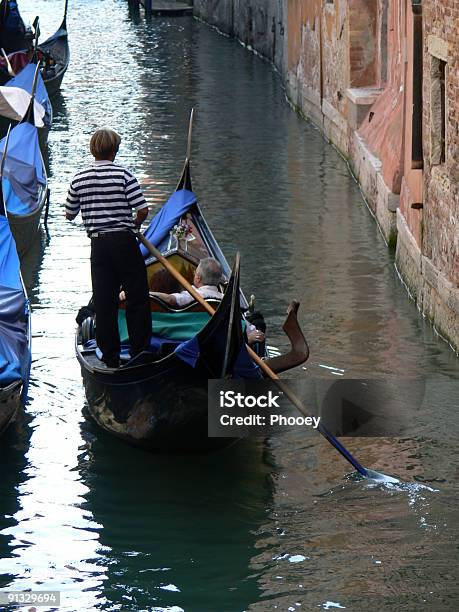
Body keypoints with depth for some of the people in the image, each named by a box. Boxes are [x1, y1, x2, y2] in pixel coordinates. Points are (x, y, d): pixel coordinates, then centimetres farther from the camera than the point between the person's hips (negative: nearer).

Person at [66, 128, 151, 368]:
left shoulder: (79, 179, 2)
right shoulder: (123, 175, -9)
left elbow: (69, 214, 10)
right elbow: (143, 210, -13)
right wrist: (134, 225, 8)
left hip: (98, 244, 4)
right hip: (123, 241, -3)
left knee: (104, 301, 8)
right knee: (137, 298, 6)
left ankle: (110, 357, 9)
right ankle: (140, 353, 5)